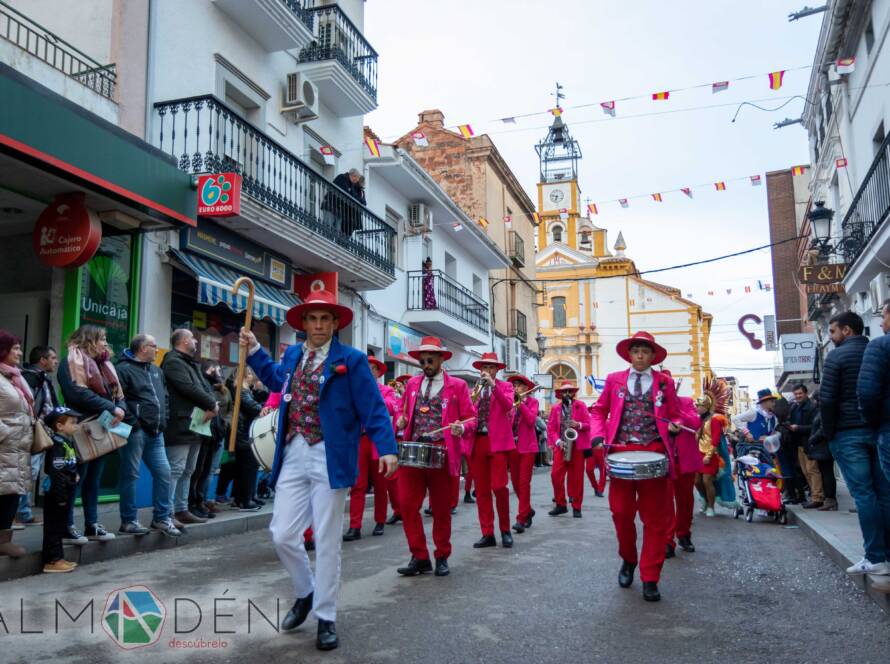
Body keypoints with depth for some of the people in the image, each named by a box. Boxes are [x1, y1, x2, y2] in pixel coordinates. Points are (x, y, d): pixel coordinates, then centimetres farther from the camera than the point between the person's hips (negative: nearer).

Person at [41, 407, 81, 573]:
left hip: (63, 494, 10)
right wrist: (61, 496, -22)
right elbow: (56, 472, -23)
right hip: (56, 495, -10)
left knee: (59, 527, 15)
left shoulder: (67, 442, 14)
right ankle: (52, 561, 2)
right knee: (54, 527, -3)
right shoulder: (58, 444, -18)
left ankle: (57, 557, 23)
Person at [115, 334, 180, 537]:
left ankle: (162, 517, 17)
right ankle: (128, 521, 9)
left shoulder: (156, 370, 19)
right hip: (135, 432, -8)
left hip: (155, 432, 8)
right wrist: (132, 422, -18)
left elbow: (165, 397, 25)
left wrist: (163, 420, 13)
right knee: (131, 475, -1)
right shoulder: (124, 369, -7)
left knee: (163, 473, 7)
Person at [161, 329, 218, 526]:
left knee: (187, 471, 13)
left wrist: (213, 405, -5)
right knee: (175, 470, -11)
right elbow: (189, 389, -19)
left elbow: (205, 386, 15)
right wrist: (211, 405, -10)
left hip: (194, 425, 10)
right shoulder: (173, 362, -9)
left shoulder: (191, 363, 22)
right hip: (179, 426, -10)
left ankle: (181, 510, 20)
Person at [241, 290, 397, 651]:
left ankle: (326, 618, 19)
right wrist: (253, 350, 25)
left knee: (327, 541, 4)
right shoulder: (292, 354, 11)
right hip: (293, 455, 5)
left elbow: (373, 408, -8)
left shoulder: (351, 359, -5)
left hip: (330, 458, -5)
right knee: (282, 534, 4)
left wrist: (387, 448, -18)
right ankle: (305, 592, 31)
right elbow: (276, 379, 34)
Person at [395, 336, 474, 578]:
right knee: (407, 505, -3)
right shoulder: (412, 383, 14)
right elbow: (403, 410, 21)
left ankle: (442, 558, 22)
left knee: (441, 509, 6)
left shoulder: (457, 385, 4)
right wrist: (400, 420, -2)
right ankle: (420, 557, 9)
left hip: (442, 454, -3)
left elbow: (471, 418, 1)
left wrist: (462, 427, -20)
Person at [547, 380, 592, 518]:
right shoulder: (555, 408, 8)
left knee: (577, 477, 0)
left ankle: (576, 507, 10)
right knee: (555, 475, -7)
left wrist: (578, 425, -18)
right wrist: (558, 441, -10)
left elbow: (589, 424, 1)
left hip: (578, 446, -2)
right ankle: (561, 505, 6)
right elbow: (551, 428, 4)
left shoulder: (581, 405, 4)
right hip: (561, 446, 2)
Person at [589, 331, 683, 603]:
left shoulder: (665, 382, 9)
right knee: (621, 513, 4)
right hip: (621, 453, 1)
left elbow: (675, 415, 11)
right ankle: (628, 560, 30)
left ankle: (650, 579, 10)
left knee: (655, 519, 1)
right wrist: (598, 435, -2)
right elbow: (599, 411, 14)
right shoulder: (614, 380, 10)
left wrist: (674, 425, -11)